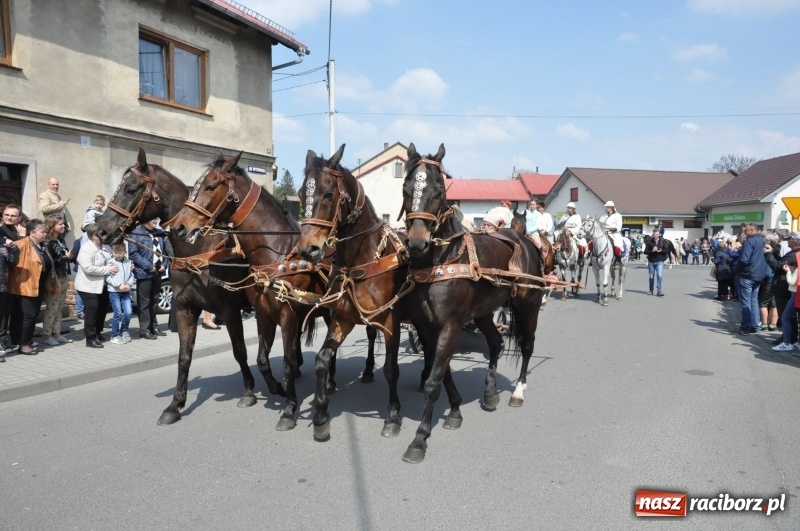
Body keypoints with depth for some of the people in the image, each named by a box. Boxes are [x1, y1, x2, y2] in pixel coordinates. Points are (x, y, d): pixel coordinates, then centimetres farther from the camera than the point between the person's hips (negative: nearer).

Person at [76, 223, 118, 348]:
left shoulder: (104, 247, 6)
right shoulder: (86, 249, -19)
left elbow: (110, 261, 22)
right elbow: (88, 268, -29)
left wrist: (114, 267, 2)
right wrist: (107, 270, -25)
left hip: (102, 285, 9)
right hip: (89, 286, -9)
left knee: (102, 310, 16)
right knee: (91, 311, -5)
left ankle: (97, 333, 32)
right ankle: (90, 339, 3)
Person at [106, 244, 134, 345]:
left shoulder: (128, 262, 9)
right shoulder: (111, 262, -2)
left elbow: (131, 276, 10)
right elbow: (108, 277, -8)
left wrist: (129, 284, -8)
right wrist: (119, 285, -16)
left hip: (126, 291, 4)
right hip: (114, 291, -3)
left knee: (128, 312, -2)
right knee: (118, 314, -3)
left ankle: (124, 331, 23)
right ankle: (115, 336, 9)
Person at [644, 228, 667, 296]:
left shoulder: (662, 241, 3)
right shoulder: (649, 241, 1)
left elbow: (666, 250, 3)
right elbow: (645, 251, -1)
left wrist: (660, 251, -14)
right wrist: (652, 251, -17)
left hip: (659, 261, -1)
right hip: (651, 261, 1)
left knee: (659, 276, -13)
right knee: (651, 276, 11)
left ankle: (659, 291, -10)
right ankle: (651, 290, 23)